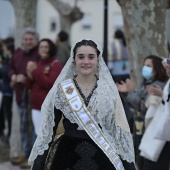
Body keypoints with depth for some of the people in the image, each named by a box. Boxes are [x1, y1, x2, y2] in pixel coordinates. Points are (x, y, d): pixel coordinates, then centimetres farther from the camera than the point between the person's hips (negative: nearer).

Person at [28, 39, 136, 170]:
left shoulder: (109, 89, 1)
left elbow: (120, 130, 3)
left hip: (102, 158, 1)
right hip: (67, 157, 0)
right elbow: (48, 129, 1)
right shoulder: (61, 89, 0)